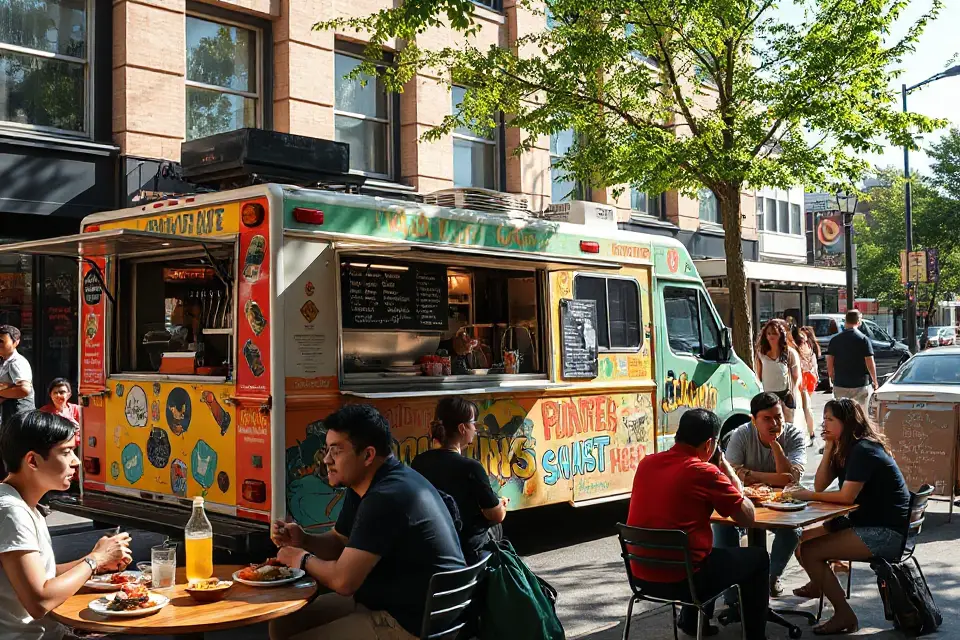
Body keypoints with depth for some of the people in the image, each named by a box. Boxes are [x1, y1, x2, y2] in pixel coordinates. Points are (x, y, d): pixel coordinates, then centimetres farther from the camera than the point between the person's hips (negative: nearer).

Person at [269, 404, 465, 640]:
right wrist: (303, 540, -1)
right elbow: (339, 543, 20)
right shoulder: (364, 484, 8)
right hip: (384, 601, 10)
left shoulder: (385, 497, -26)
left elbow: (343, 580, -25)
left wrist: (303, 559, -6)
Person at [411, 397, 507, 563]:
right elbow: (497, 516, -12)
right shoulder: (470, 467, -23)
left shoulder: (419, 462, -6)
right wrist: (501, 505, 12)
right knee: (493, 525, 27)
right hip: (467, 553, -5)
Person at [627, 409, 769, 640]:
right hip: (681, 579, -7)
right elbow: (748, 518, -5)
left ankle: (692, 621, 46)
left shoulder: (646, 464, 3)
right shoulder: (705, 472, -15)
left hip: (642, 575, 7)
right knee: (757, 558, 17)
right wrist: (726, 468, 3)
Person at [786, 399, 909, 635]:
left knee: (809, 551, -20)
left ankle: (844, 616, -6)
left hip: (885, 532, -10)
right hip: (863, 522, 10)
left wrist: (807, 496, -15)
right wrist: (828, 448, -1)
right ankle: (819, 584, 39)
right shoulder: (845, 449, 13)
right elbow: (820, 485, 7)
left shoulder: (863, 451, -18)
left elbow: (846, 496, -25)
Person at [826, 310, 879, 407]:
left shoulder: (835, 340, 1)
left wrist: (832, 378, 16)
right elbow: (870, 364, -9)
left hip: (840, 385, 3)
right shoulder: (863, 339, -7)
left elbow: (829, 363, 2)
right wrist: (875, 381, 3)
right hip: (861, 385, -3)